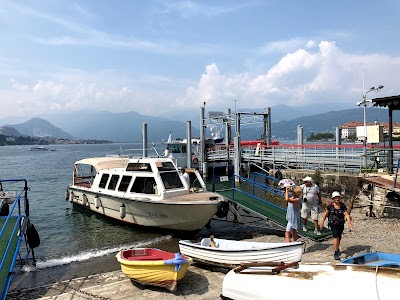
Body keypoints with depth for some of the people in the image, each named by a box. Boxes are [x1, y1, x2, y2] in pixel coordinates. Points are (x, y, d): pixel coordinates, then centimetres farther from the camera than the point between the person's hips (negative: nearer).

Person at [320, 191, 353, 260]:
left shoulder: (343, 205, -4)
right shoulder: (330, 205, -9)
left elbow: (346, 214, -12)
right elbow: (326, 214, 1)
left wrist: (349, 222, -26)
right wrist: (322, 222, 3)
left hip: (341, 224, 3)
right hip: (333, 223, -3)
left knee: (339, 238, 16)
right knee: (336, 237, -18)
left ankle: (337, 249, 44)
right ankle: (336, 253, -10)